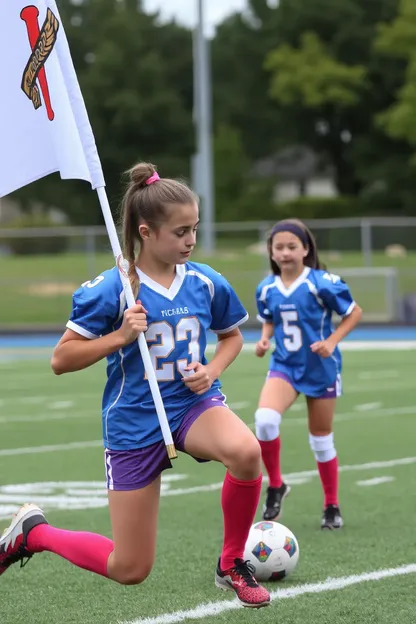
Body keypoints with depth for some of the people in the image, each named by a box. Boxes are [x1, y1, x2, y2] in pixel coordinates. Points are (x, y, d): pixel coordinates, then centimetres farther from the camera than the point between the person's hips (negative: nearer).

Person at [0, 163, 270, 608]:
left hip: (193, 404, 3)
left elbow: (232, 336, 16)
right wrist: (120, 336, -24)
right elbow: (61, 359, -12)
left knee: (245, 451, -35)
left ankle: (232, 565, -10)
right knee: (130, 569, 1)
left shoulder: (206, 283, -3)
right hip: (133, 422, -3)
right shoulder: (111, 289, -14)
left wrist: (213, 370, -4)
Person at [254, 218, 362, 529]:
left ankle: (332, 507, 27)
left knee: (321, 438, 9)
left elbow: (354, 312, -6)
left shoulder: (322, 283, -16)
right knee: (265, 418, -25)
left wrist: (332, 340, -18)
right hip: (284, 365, 2)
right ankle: (276, 485, -4)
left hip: (320, 368, -2)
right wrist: (264, 339, -6)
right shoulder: (266, 289, -3)